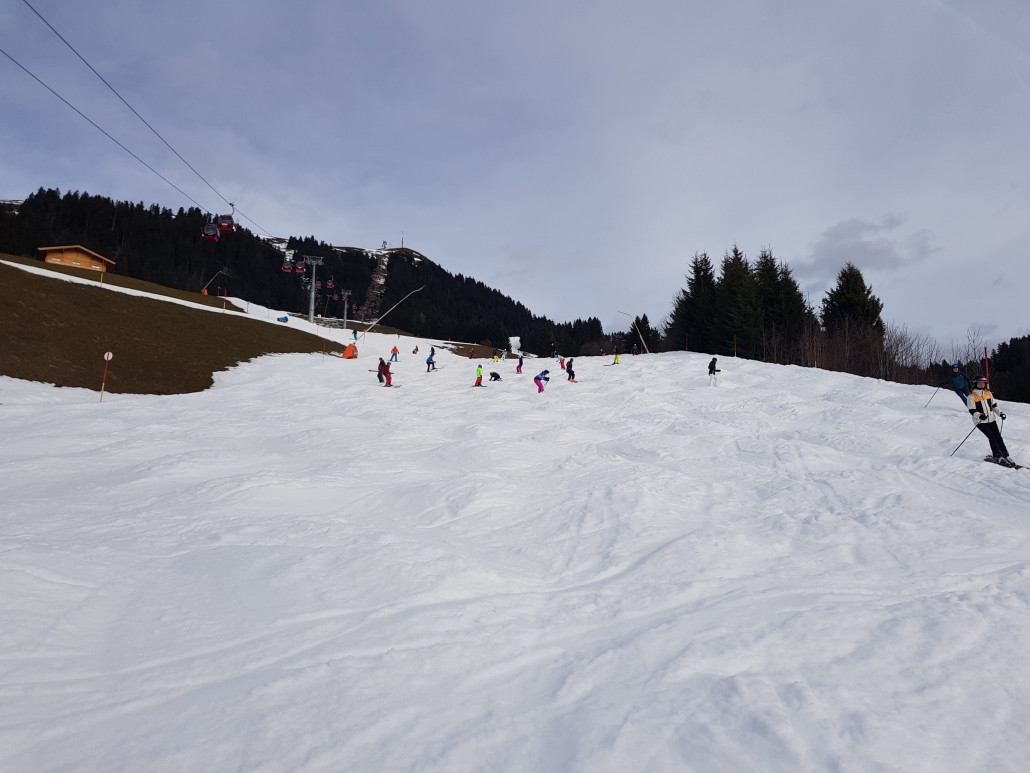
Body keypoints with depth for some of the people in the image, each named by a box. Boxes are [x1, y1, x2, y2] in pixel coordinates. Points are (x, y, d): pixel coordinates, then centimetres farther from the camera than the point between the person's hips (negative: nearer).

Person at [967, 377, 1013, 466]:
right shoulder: (971, 397, -7)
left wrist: (1000, 413, 5)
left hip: (991, 419, 5)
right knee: (992, 436, -14)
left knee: (998, 436, -2)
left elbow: (994, 405, 19)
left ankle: (1005, 455, 1)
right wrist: (980, 416, -27)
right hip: (980, 421, -5)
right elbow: (972, 411, -11)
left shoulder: (988, 393, 10)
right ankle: (998, 457, -9)